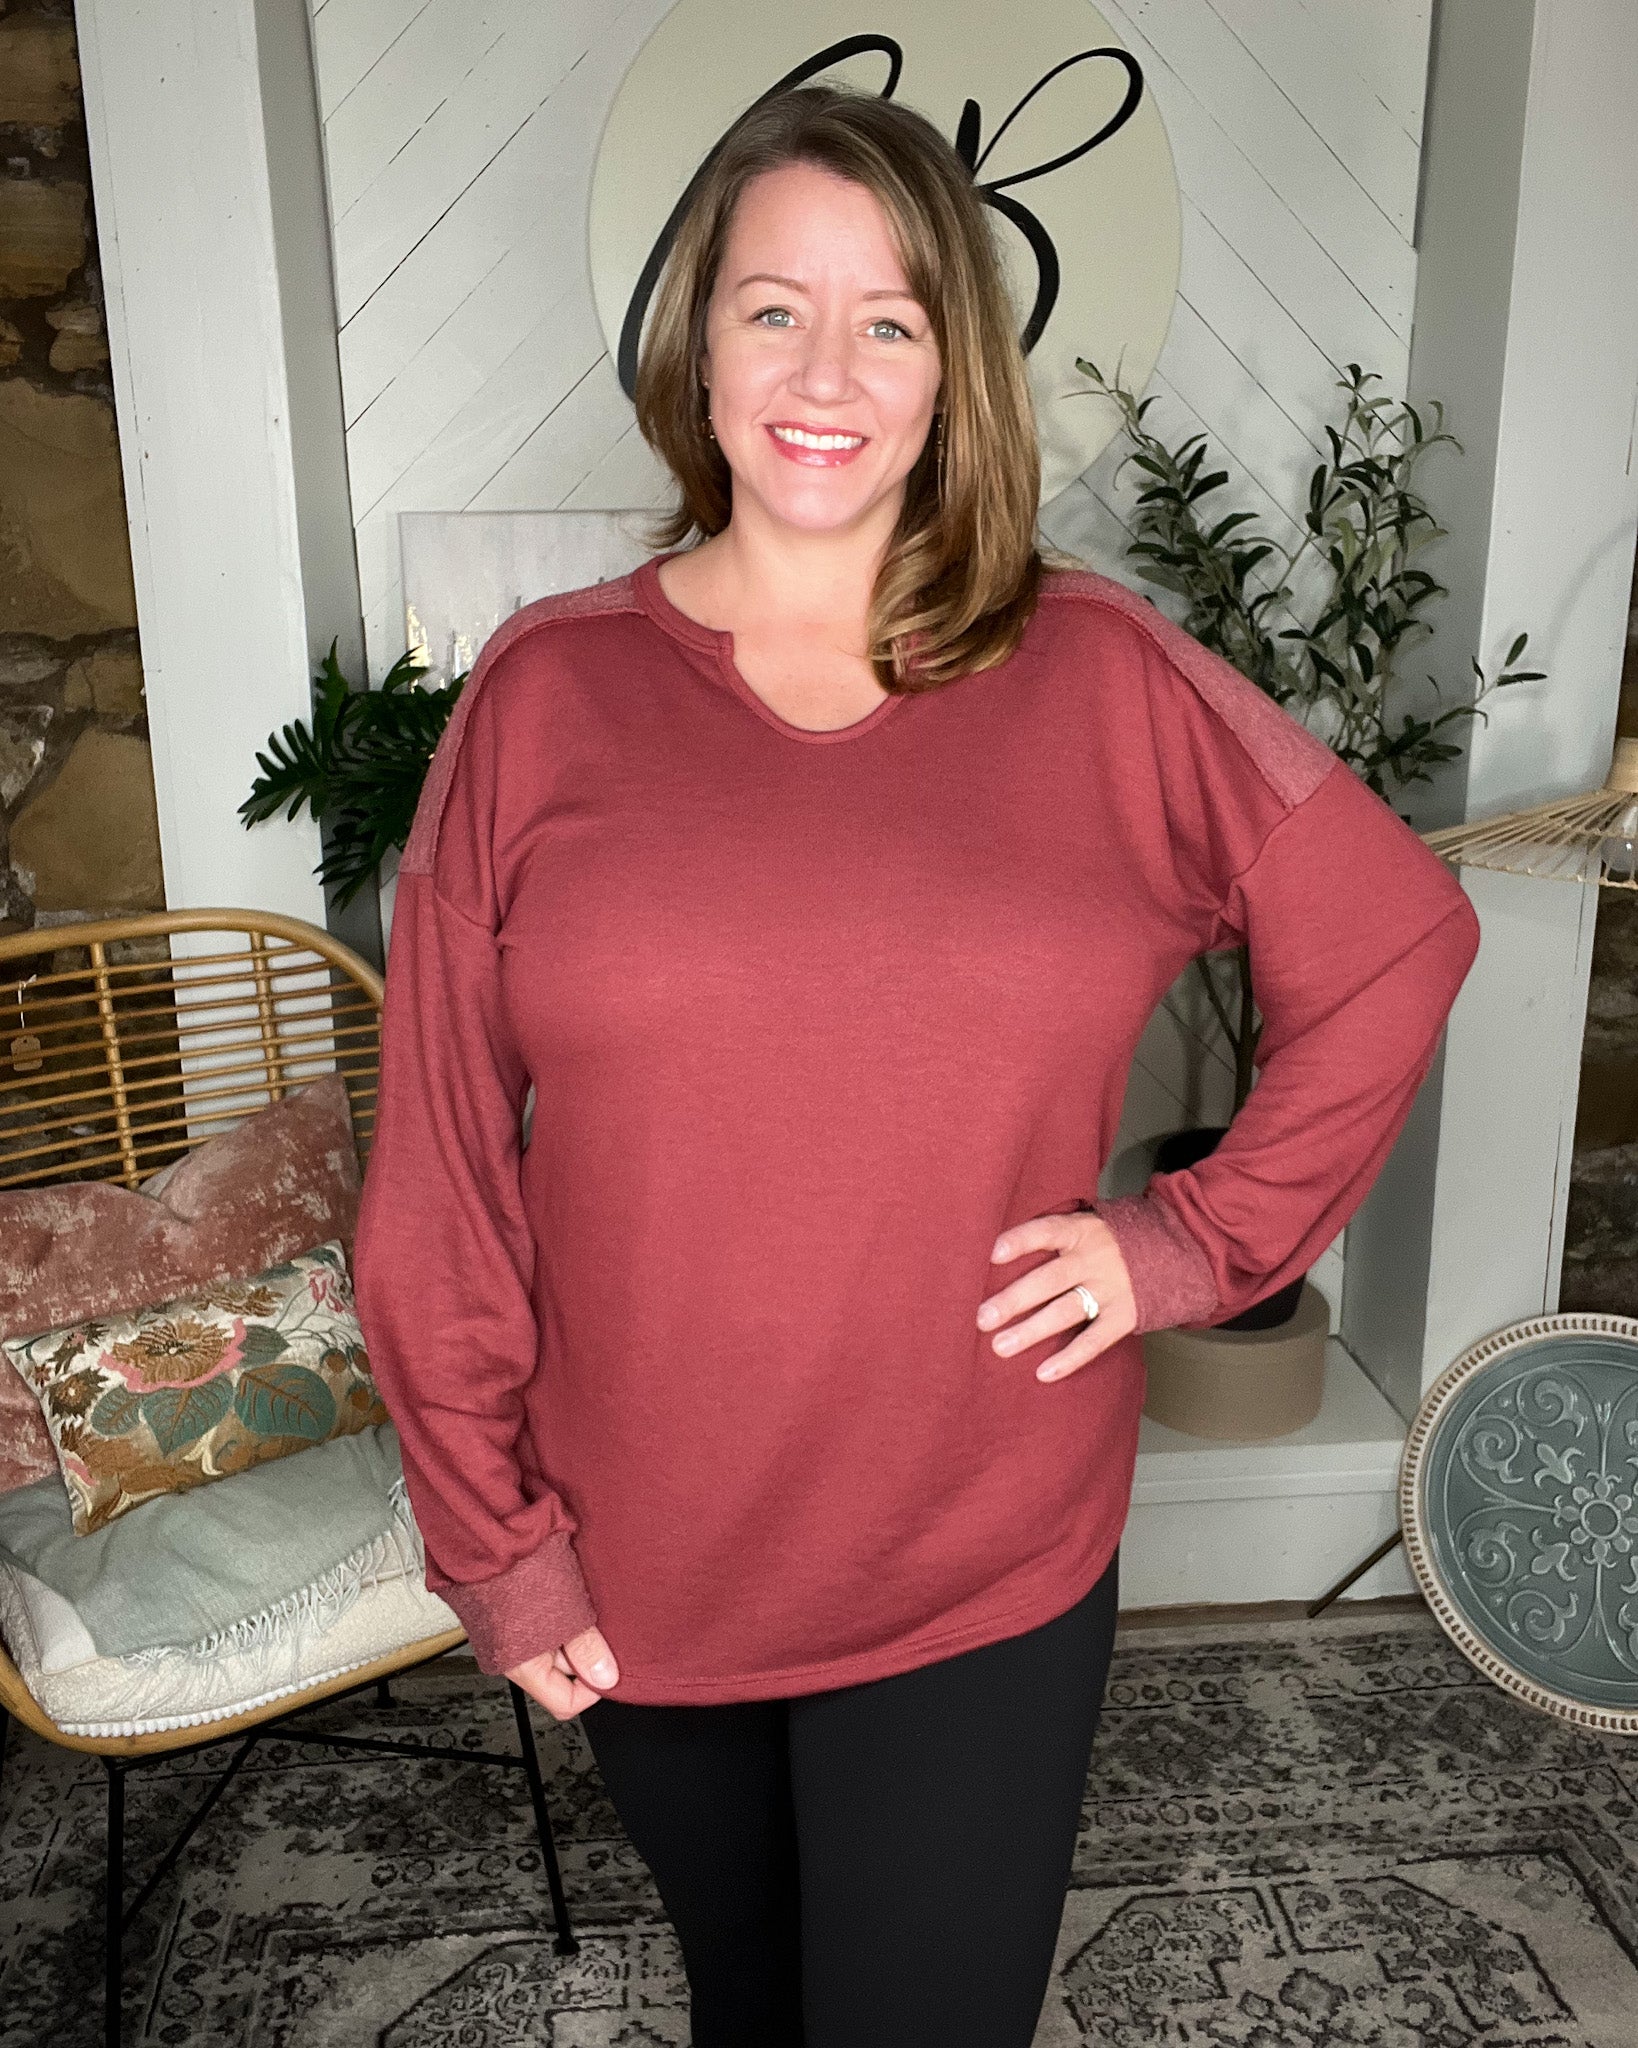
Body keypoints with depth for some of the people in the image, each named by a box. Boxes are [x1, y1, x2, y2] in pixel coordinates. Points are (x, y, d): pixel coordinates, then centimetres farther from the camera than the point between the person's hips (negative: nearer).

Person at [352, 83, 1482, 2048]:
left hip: (987, 1583, -1)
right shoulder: (545, 690, -7)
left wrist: (1209, 1232, -5)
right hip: (637, 1582, 2)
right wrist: (486, 1533, -3)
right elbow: (441, 1166, -5)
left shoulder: (1102, 679, -6)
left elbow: (1399, 935, 2)